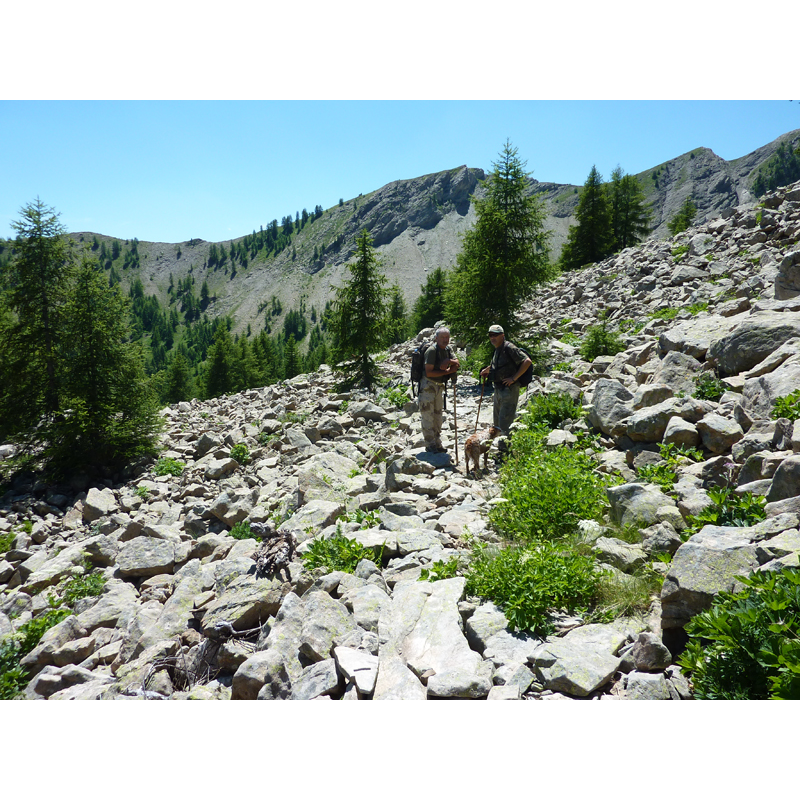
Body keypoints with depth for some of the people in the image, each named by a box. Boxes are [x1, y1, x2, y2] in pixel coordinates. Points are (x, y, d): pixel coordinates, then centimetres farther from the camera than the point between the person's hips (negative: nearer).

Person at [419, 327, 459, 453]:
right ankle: (430, 445, 0)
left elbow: (457, 364, 1)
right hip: (428, 386, -8)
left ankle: (437, 444, 21)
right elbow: (429, 372, -23)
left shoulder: (447, 349, 7)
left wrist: (449, 361, -20)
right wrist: (447, 371, -19)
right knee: (428, 417, -5)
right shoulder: (432, 350, -17)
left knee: (438, 415, 13)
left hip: (439, 386, 8)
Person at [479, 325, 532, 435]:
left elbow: (527, 361, -21)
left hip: (509, 389, -10)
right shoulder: (497, 349, 14)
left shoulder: (509, 348, -14)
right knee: (498, 422, 16)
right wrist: (487, 370, 17)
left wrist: (514, 378, -21)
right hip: (498, 390, 10)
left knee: (505, 423, -12)